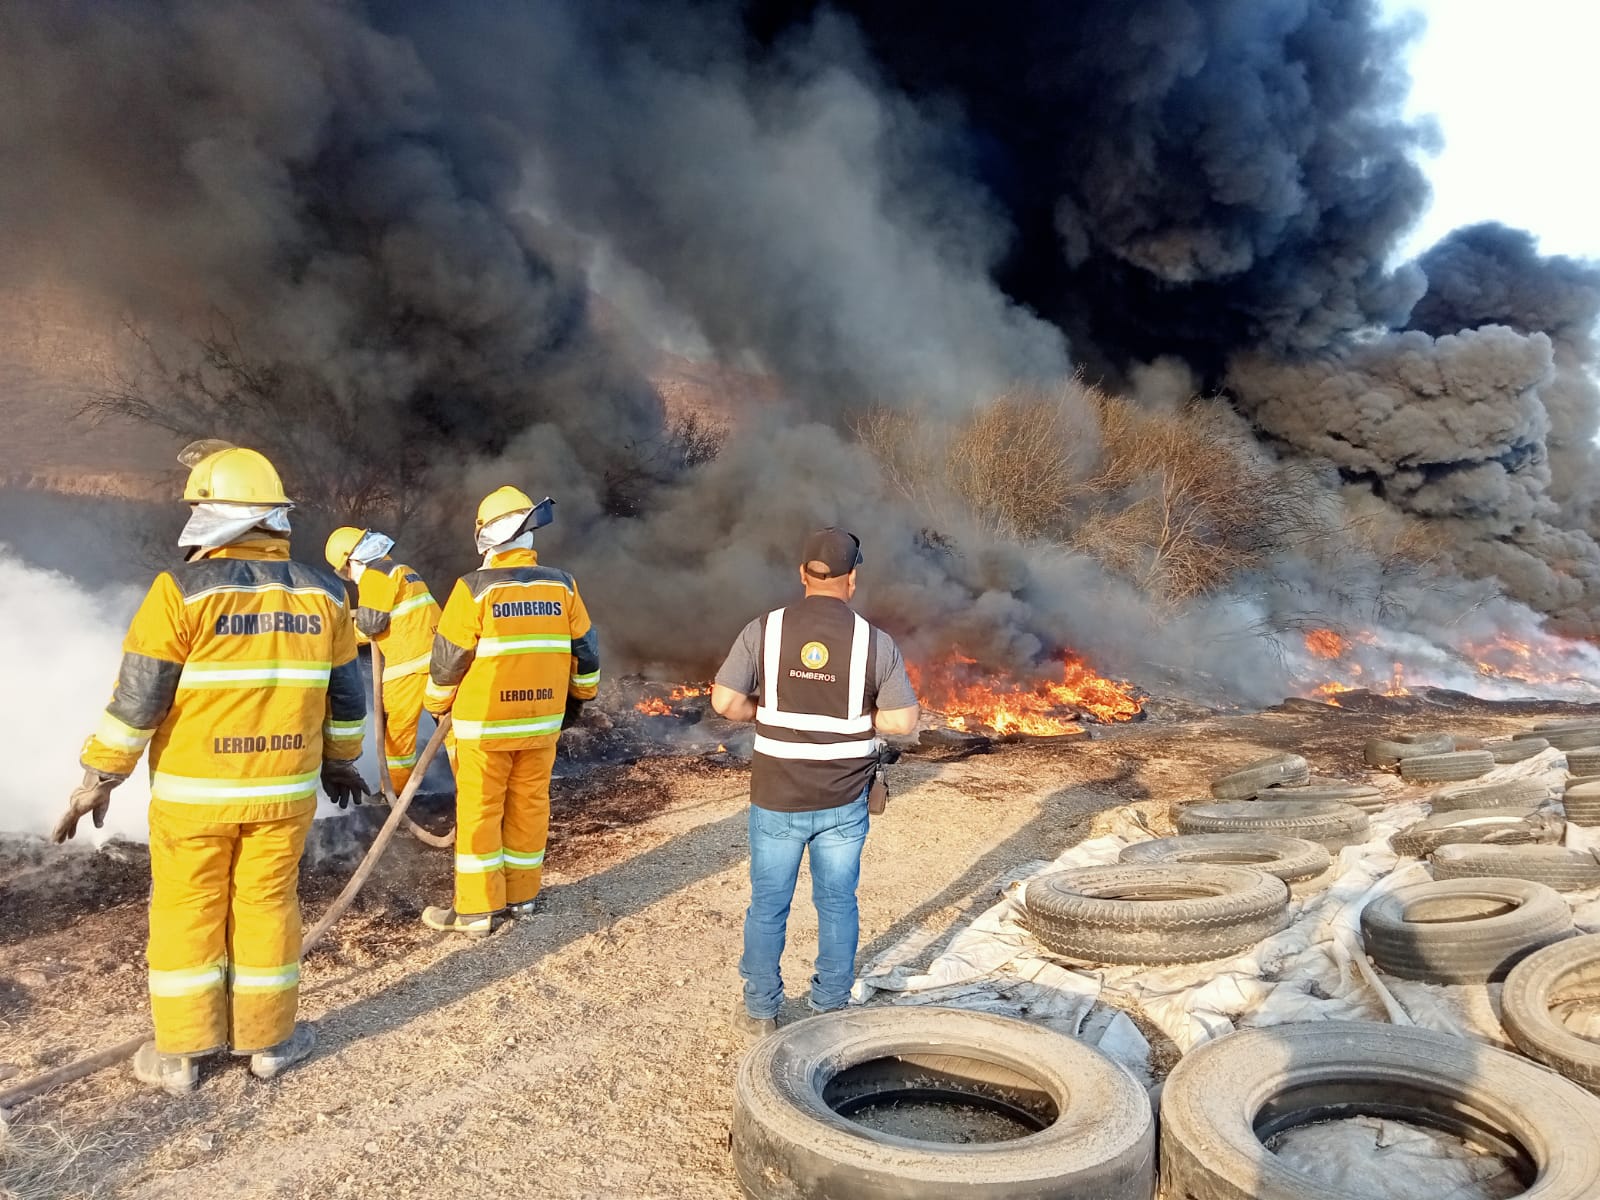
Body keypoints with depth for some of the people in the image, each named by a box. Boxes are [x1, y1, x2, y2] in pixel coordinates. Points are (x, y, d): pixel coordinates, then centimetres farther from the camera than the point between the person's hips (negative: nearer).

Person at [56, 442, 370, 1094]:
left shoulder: (183, 589, -12)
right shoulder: (321, 591, 0)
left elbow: (137, 696, -11)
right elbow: (345, 693, 7)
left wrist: (99, 778, 0)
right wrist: (340, 760, 20)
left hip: (192, 790, -3)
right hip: (284, 788, 3)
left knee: (186, 913, 11)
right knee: (267, 907, 13)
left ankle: (180, 1053, 22)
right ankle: (269, 1039, 24)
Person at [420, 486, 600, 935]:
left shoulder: (475, 587, -12)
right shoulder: (562, 586, 0)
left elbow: (448, 656, -8)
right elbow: (586, 649, 8)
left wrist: (437, 705, 9)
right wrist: (579, 695, 23)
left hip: (484, 724, -4)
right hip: (542, 721, 4)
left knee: (479, 812, 5)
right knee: (530, 806, 13)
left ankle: (476, 909, 12)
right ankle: (521, 895, 25)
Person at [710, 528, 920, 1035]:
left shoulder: (764, 631, -9)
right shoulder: (875, 642, -9)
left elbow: (725, 702, -10)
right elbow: (904, 721, -9)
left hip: (777, 798, 0)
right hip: (844, 801, 0)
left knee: (768, 905, 15)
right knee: (838, 904, 16)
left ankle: (761, 1011, 27)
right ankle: (831, 1010, 28)